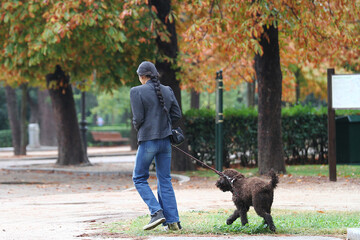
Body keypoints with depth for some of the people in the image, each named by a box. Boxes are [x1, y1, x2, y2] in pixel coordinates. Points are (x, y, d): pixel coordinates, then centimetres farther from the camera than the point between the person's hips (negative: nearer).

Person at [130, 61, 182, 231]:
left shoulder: (137, 92, -10)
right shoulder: (167, 91, 6)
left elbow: (138, 118, -12)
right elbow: (177, 114, 9)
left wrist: (137, 127, 9)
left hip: (147, 140, -5)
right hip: (165, 140, 5)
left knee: (139, 178, 9)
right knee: (165, 180, 10)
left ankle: (157, 212, -8)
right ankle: (172, 221, 4)